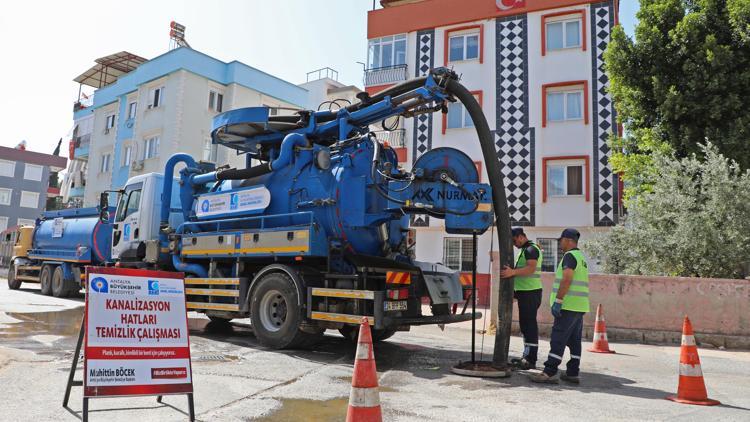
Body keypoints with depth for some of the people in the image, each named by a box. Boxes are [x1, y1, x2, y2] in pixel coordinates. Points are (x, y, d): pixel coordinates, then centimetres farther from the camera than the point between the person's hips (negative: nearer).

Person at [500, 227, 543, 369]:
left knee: (530, 324, -8)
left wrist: (513, 272, -39)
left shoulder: (531, 249, -12)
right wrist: (515, 290, 24)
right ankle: (526, 356, 24)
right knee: (525, 324, 15)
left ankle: (530, 360, -6)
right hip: (524, 292, 10)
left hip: (531, 292, -10)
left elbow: (531, 268, -28)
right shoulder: (524, 250, 20)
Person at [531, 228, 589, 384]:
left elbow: (566, 279, -21)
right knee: (574, 341, 11)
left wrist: (558, 301, -22)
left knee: (558, 339, -10)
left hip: (569, 305, -10)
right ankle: (572, 373, 15)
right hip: (580, 306, 10)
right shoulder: (581, 257, 20)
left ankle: (550, 372, -10)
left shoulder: (570, 256, -10)